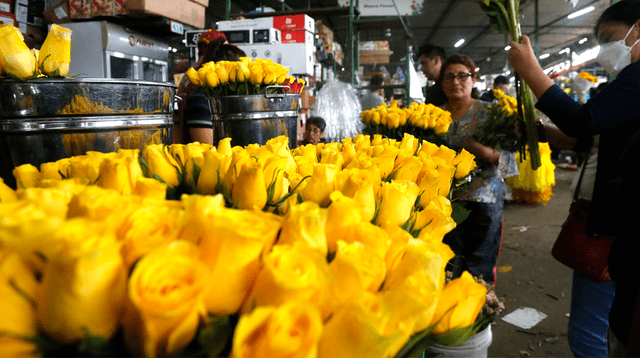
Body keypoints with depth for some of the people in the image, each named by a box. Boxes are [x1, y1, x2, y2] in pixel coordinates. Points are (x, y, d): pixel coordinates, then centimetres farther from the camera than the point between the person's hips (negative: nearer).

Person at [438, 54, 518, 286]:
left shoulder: (489, 113, 2)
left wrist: (487, 153, -22)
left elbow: (509, 158, -4)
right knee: (448, 268, 9)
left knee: (479, 270, 1)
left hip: (483, 200, -2)